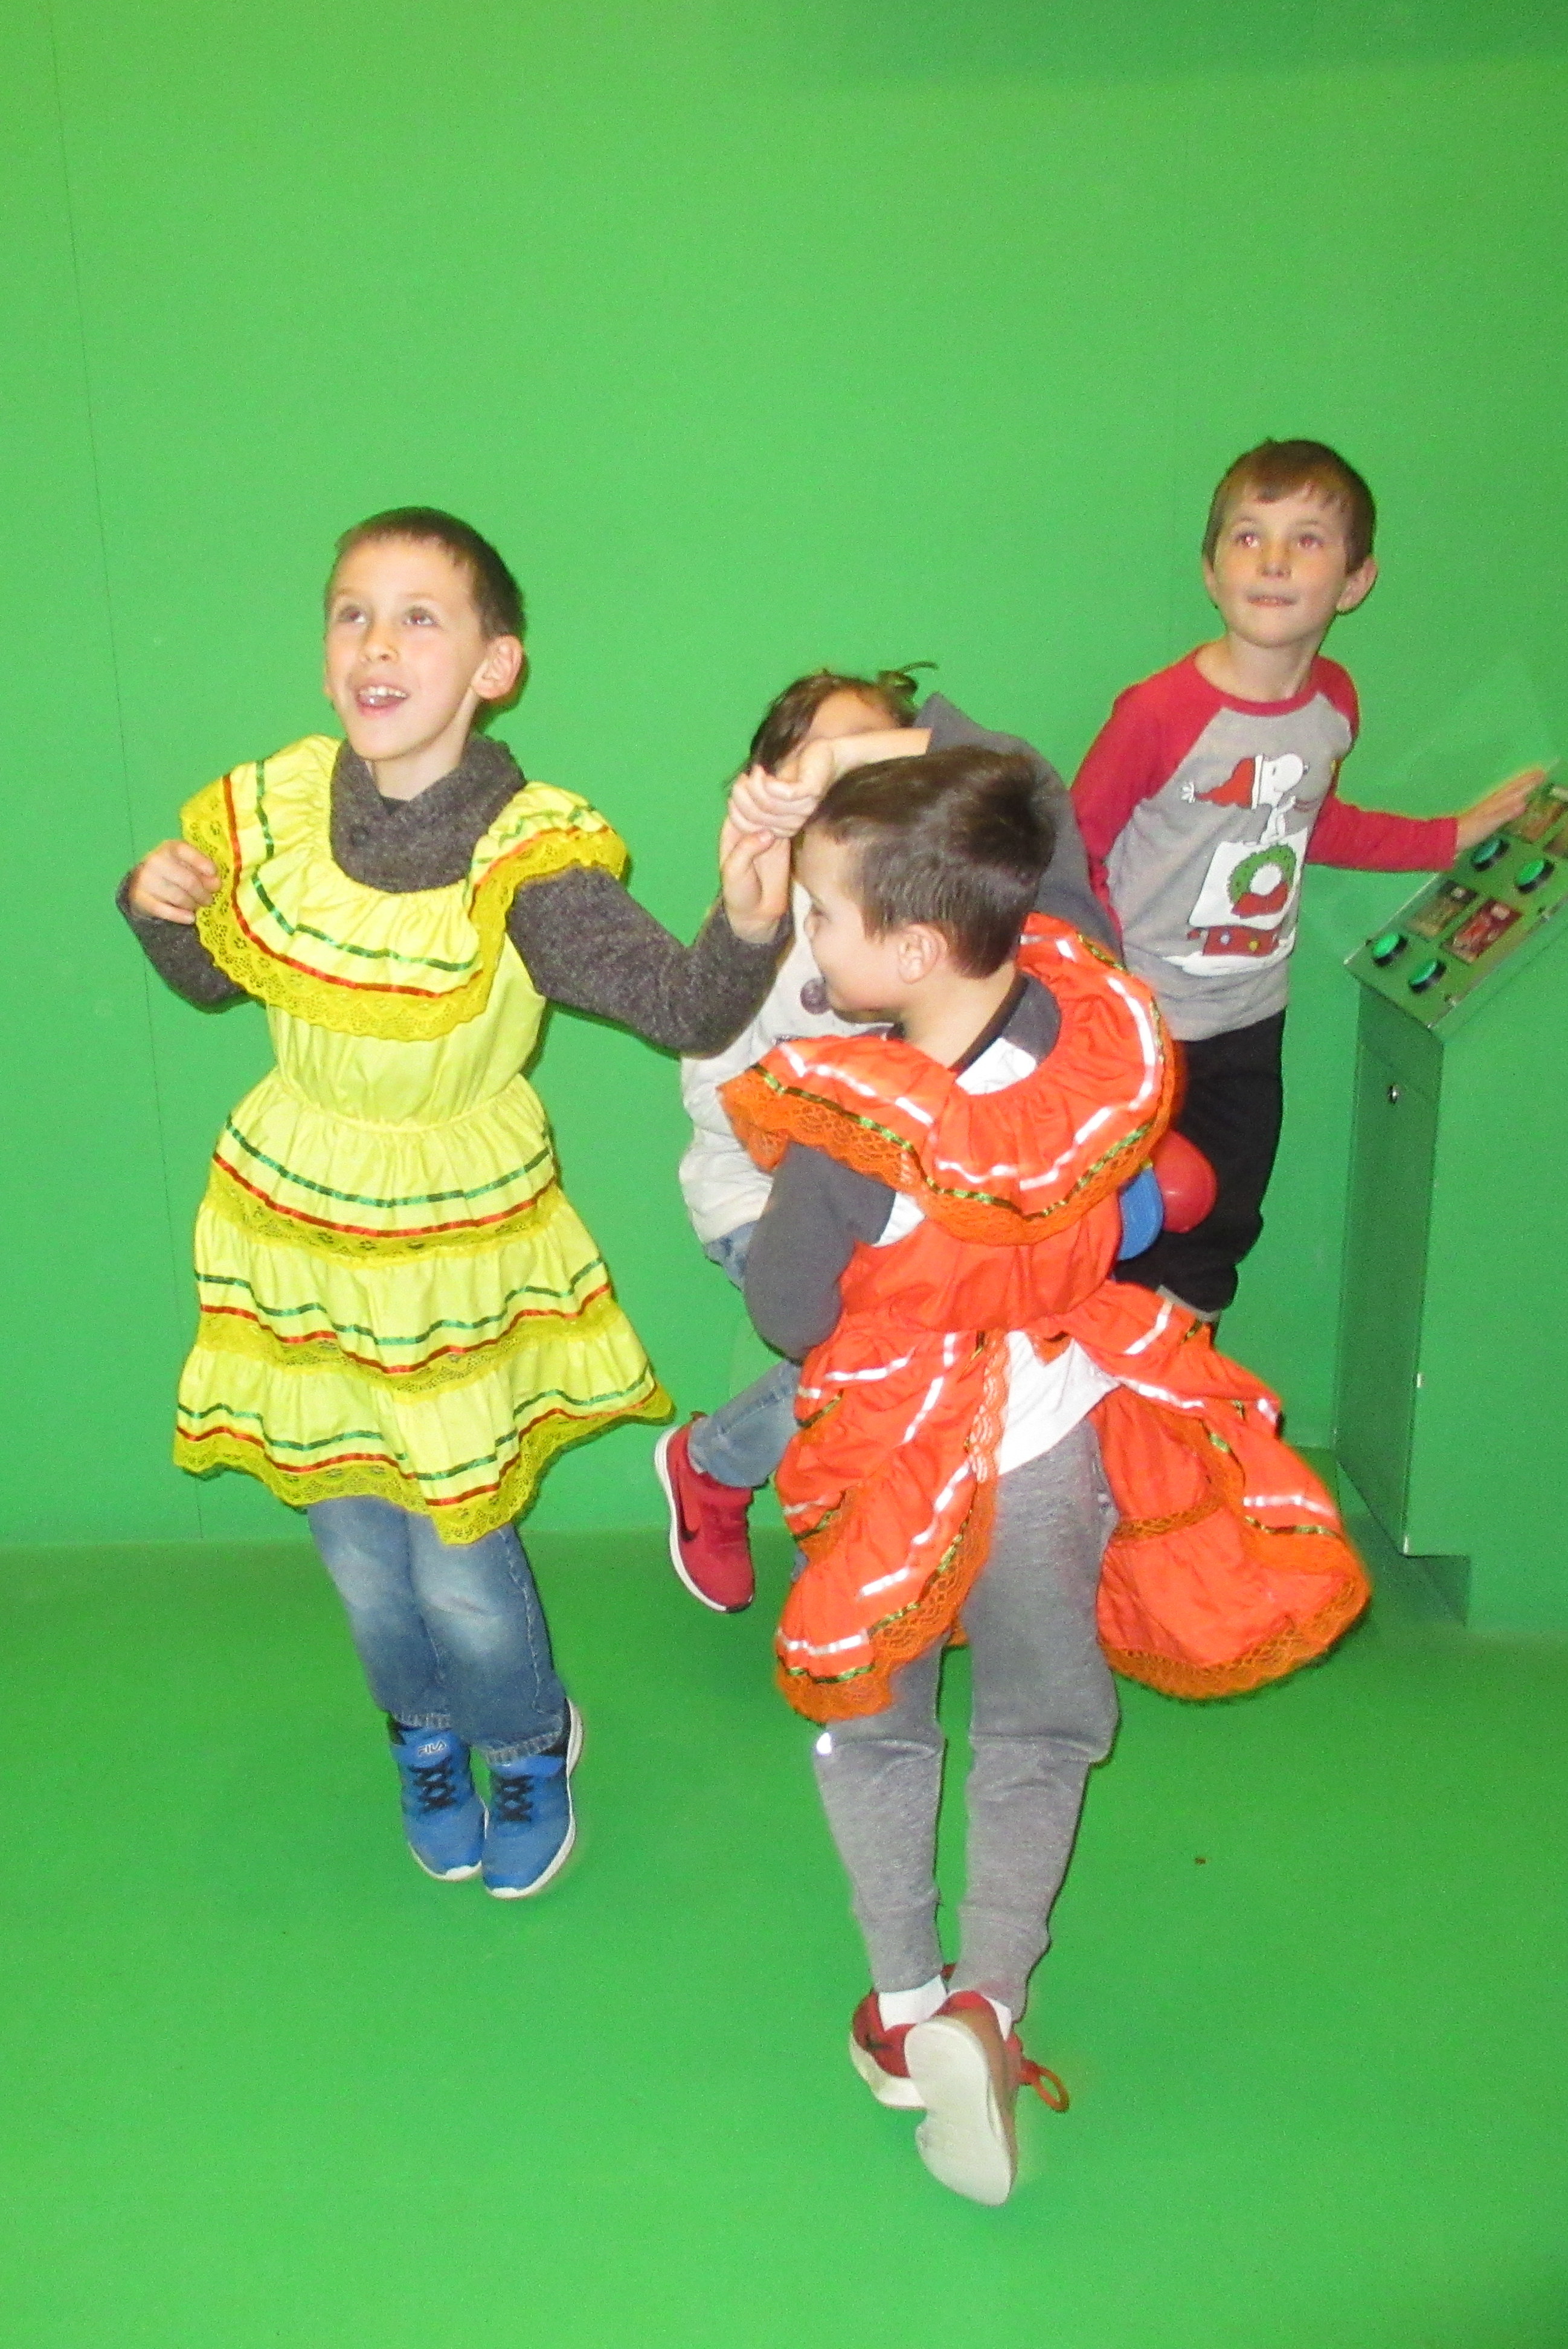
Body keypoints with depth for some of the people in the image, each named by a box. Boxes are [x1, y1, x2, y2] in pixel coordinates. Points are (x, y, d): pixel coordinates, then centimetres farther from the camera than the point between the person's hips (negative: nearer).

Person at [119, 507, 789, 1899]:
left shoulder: (527, 857, -21)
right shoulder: (269, 812, -9)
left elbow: (685, 1008, -33)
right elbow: (214, 978, 10)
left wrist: (748, 926, -53)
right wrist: (159, 906, -11)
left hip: (463, 1238, -3)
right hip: (293, 1225, 3)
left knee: (459, 1562, 5)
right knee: (359, 1552, 16)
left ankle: (531, 1744, 42)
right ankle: (427, 1734, 50)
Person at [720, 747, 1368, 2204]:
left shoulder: (853, 1129, -31)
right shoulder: (1099, 1032, -20)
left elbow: (784, 1314, -18)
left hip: (899, 1462, -3)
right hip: (1059, 1439, 3)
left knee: (875, 1724, 22)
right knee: (1039, 1729, 23)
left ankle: (904, 2007, 27)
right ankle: (990, 1999, 15)